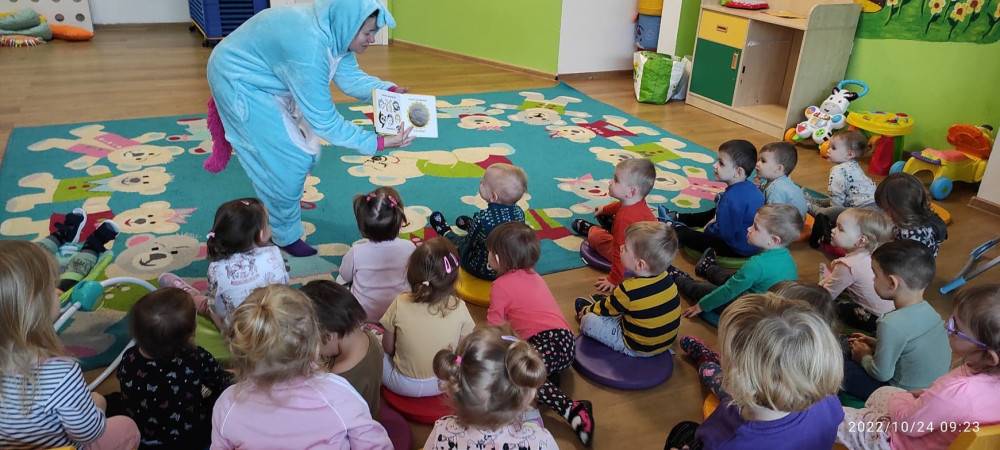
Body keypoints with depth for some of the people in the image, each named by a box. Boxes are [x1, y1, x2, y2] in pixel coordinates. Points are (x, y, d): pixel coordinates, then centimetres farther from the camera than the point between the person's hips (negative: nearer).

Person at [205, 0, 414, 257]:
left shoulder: (333, 31, -12)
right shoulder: (309, 48, -38)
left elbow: (350, 77, -2)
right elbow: (324, 121, -34)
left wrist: (390, 91, -18)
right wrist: (378, 143, -32)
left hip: (266, 80, 8)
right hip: (239, 82, -8)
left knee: (304, 152, 12)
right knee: (285, 161, -5)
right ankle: (286, 236, 15)